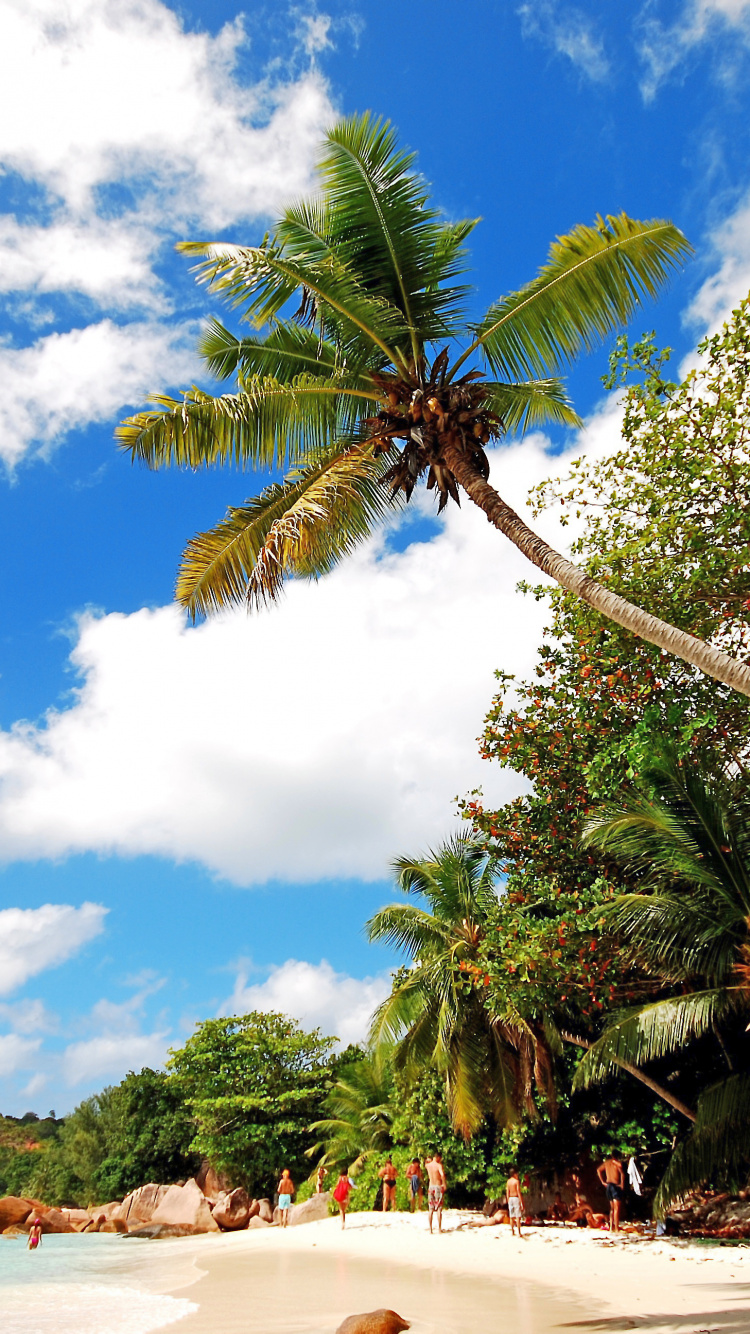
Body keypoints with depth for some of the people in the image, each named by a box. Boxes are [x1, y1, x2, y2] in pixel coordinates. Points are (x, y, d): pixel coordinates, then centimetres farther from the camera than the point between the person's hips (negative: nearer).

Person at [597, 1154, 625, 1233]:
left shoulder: (606, 1162, 12)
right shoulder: (617, 1163, -9)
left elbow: (598, 1170, 19)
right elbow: (622, 1173, -22)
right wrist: (622, 1185, -17)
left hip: (608, 1185, 6)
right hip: (616, 1186, -6)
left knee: (612, 1208, 17)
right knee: (617, 1208, -4)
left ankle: (611, 1227, 16)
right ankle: (616, 1229, -8)